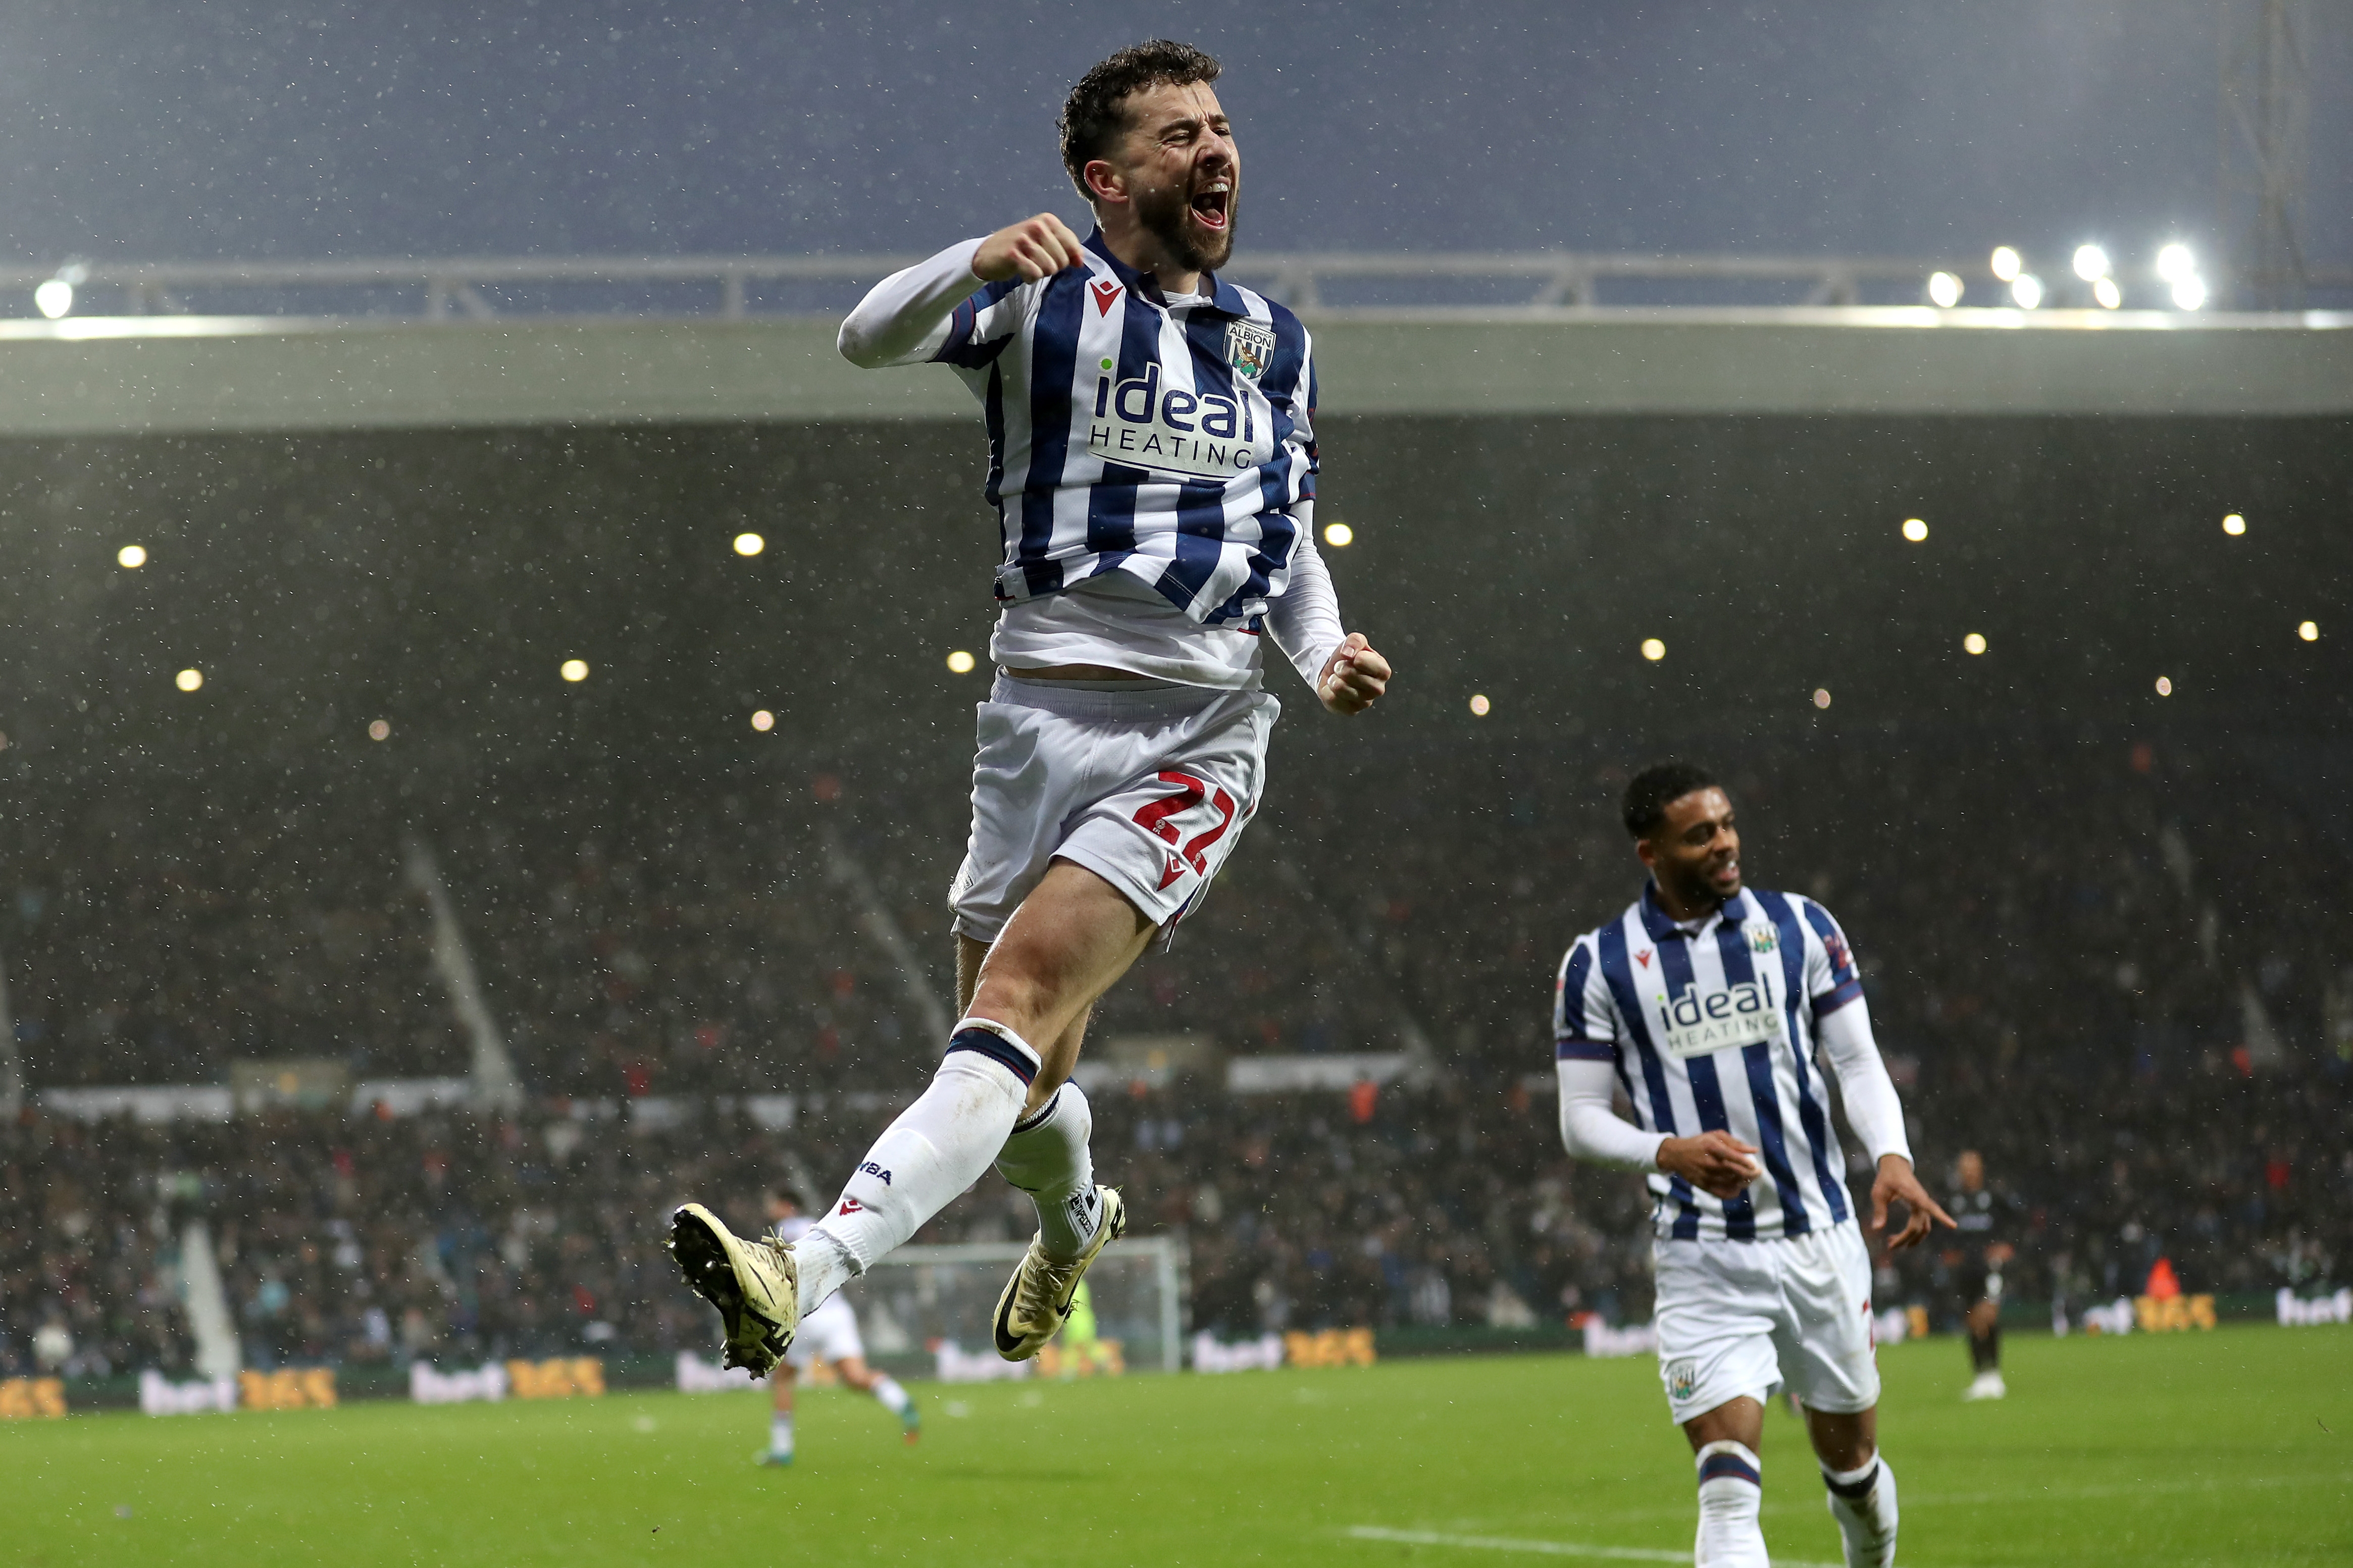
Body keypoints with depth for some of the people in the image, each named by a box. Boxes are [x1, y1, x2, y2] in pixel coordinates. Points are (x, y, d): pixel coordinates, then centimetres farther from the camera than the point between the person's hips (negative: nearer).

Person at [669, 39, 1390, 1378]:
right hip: (1045, 716, 0)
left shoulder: (1278, 343, 17)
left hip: (1202, 735, 0)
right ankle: (1076, 1220, 44)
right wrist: (981, 260, -33)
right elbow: (870, 340, -14)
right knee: (1022, 1086, 8)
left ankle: (809, 1276, -37)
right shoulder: (1046, 293, 3)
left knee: (1020, 997, -22)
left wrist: (1328, 654, 8)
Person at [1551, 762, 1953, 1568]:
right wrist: (1670, 1153, -21)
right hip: (1702, 1259, -2)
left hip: (1818, 1237, 2)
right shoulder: (1599, 963, -1)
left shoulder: (1800, 927, 3)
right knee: (1729, 1488, -15)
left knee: (1852, 1462, 16)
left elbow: (1857, 1061, 5)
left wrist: (1892, 1156, -14)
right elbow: (1580, 1117, -1)